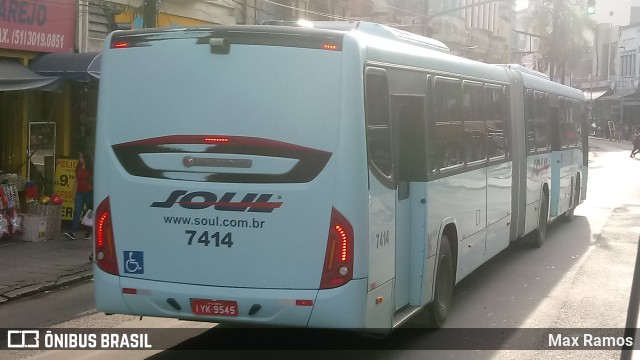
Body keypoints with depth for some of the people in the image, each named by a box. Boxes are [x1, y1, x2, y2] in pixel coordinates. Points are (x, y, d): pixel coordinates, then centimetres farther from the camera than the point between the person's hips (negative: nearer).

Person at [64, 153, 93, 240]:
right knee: (76, 213, -8)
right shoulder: (78, 169, 12)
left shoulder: (90, 169, -2)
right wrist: (74, 193, 11)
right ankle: (72, 233, -17)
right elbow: (76, 181, 16)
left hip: (89, 193, -4)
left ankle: (89, 233, 14)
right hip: (80, 193, 4)